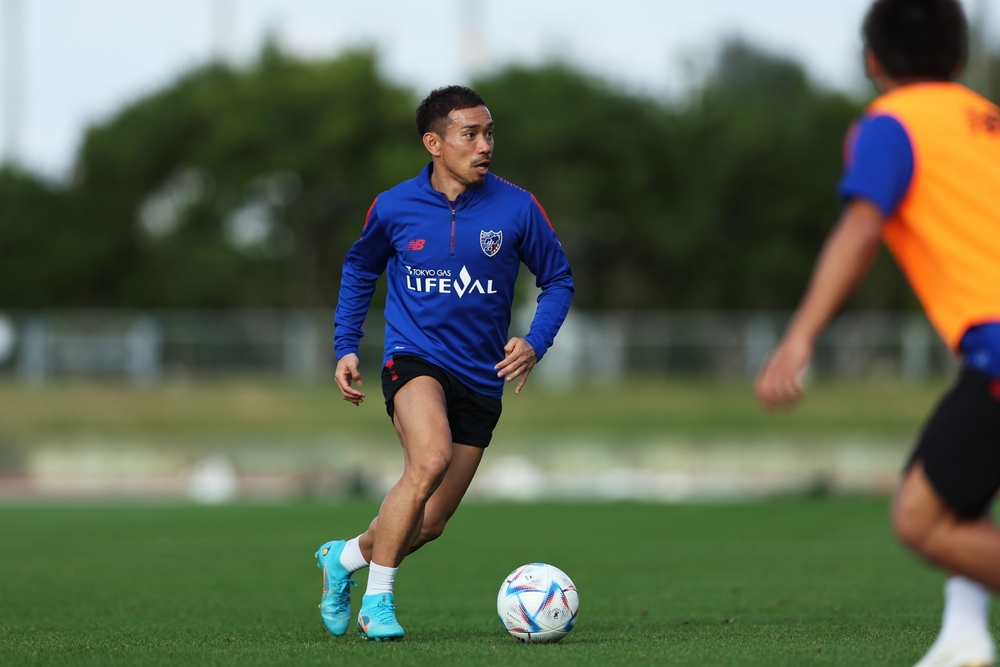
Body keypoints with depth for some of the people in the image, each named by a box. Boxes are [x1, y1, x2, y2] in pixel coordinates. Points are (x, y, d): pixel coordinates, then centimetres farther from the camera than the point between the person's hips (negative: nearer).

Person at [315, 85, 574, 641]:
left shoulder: (517, 208, -5)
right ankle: (378, 597, -17)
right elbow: (360, 269, 17)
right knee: (430, 460, -32)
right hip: (414, 359, -2)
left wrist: (535, 344, -9)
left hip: (482, 379, 3)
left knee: (430, 524, 5)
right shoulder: (394, 208, -3)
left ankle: (345, 557, 36)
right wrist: (346, 347, 9)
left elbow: (558, 279, 7)